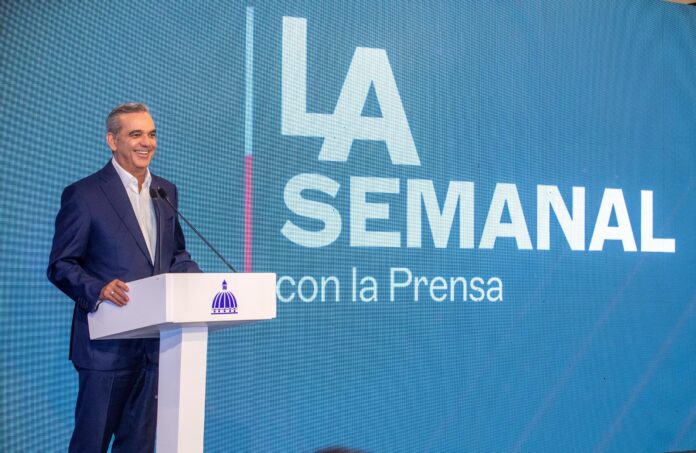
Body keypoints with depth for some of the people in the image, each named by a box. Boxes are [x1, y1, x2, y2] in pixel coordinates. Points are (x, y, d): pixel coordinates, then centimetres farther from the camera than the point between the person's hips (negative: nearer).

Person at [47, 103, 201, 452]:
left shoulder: (166, 191, 12)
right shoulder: (83, 194, -7)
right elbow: (60, 266, -7)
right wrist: (98, 290, -25)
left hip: (156, 339, 6)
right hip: (109, 341, -5)